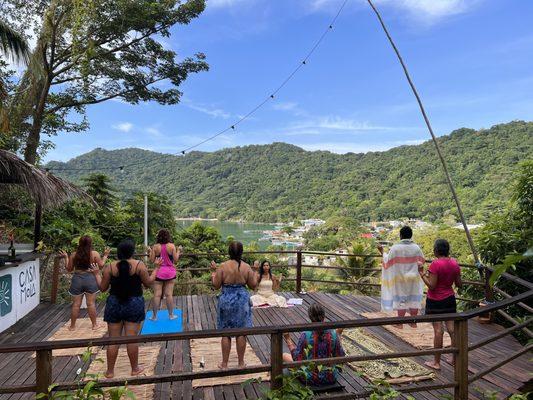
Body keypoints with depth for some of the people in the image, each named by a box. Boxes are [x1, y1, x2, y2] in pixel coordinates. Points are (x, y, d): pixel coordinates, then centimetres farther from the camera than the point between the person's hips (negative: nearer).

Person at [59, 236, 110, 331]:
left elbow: (69, 269, 9)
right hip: (90, 279, -2)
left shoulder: (74, 255, 1)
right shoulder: (95, 254, -7)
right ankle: (94, 324, 14)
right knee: (91, 303, 5)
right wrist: (105, 255, 8)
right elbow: (101, 265, -4)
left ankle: (72, 326, 20)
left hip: (77, 280, 2)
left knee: (76, 304, 9)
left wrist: (66, 258, 21)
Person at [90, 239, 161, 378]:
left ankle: (110, 371, 20)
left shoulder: (110, 267, -4)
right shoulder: (139, 265, -9)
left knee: (113, 339, 10)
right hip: (134, 304, -2)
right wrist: (156, 268, 7)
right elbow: (148, 283, -4)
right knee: (132, 338, 6)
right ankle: (135, 369, 18)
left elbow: (103, 288, 2)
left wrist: (97, 274, 18)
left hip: (114, 305, 2)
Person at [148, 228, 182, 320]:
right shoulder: (171, 246, -7)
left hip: (158, 272, 0)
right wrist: (178, 251, 9)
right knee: (169, 294, 6)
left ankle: (154, 316, 13)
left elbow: (152, 260, -2)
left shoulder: (155, 247, -5)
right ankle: (171, 315, 15)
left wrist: (150, 252, 13)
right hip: (170, 272, 0)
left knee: (157, 295, 5)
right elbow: (175, 260, -5)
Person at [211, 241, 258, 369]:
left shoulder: (222, 267, -11)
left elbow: (216, 285, -5)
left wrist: (214, 272, 10)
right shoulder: (246, 267, -6)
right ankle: (241, 362, 23)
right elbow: (253, 285, 1)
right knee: (241, 333, 11)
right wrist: (255, 274, 18)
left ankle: (224, 364, 20)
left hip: (226, 300, -1)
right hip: (242, 301, 1)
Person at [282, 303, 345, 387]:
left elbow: (297, 359, -12)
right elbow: (340, 357, -1)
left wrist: (288, 339, -4)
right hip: (331, 379, 3)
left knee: (284, 355, 18)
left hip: (310, 379, -3)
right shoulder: (333, 334, -13)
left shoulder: (305, 335, -21)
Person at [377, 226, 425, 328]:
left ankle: (400, 323, 11)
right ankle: (414, 322, 19)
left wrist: (382, 252, 6)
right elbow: (422, 261, 8)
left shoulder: (395, 248, -15)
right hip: (413, 279, 3)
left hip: (400, 279, -2)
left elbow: (387, 261, -7)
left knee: (401, 299, 5)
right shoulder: (416, 248, -5)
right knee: (414, 299, 12)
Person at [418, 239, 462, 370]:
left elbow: (431, 285, -21)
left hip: (435, 301, -6)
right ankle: (455, 358, 24)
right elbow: (459, 284, 7)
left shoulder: (436, 264, -20)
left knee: (438, 330, 0)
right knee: (452, 329, 12)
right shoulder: (454, 263, 0)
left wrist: (422, 273, -15)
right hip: (450, 299, 6)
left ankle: (436, 362, 10)